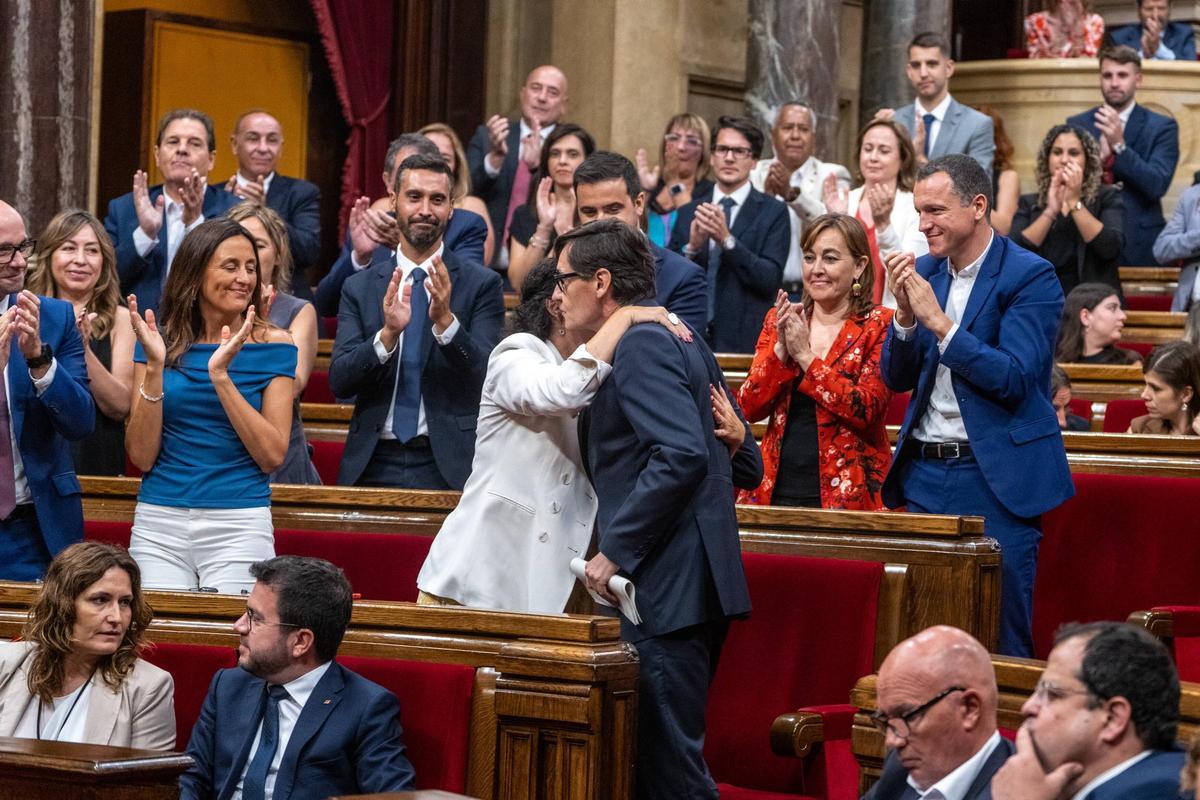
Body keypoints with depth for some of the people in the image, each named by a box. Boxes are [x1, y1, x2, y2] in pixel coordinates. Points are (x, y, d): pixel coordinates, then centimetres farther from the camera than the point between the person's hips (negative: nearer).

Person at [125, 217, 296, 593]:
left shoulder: (273, 345, 0)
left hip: (239, 524, -1)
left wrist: (221, 375, -15)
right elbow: (142, 457, -1)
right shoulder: (159, 340, 4)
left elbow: (272, 456, -8)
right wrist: (154, 368, -12)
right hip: (159, 523, 1)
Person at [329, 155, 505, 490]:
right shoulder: (359, 287, 7)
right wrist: (388, 333, -19)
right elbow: (339, 381, -3)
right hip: (375, 465, 2)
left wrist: (446, 320, -23)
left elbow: (486, 377, -8)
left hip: (450, 465, -2)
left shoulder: (481, 284, 1)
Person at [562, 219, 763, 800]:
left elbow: (682, 454, -25)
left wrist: (616, 551, -20)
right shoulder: (679, 341, 18)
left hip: (666, 587, -11)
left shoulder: (639, 344, -11)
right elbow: (746, 465, 21)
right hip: (696, 584, 11)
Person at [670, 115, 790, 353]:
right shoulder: (687, 213, 12)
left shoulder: (773, 212, 1)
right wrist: (691, 248, -11)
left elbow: (771, 280, -9)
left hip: (746, 342, -3)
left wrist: (727, 240, -19)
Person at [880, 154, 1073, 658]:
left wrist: (939, 322, -19)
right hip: (924, 472, 6)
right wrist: (906, 314, -8)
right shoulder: (923, 272, 9)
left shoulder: (1030, 277, -8)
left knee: (1000, 640, -1)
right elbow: (897, 379, 10)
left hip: (995, 478, -6)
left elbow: (1015, 379, -18)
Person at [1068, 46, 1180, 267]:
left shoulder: (1162, 127, 2)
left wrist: (1119, 146, -20)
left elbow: (1158, 186, -10)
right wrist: (1100, 159, -16)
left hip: (1139, 244, -1)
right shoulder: (1076, 125, 8)